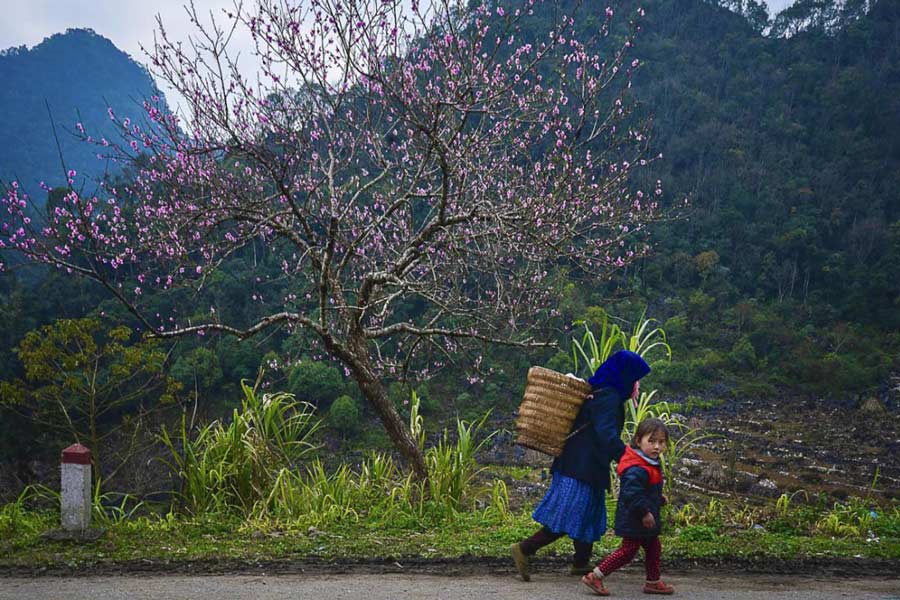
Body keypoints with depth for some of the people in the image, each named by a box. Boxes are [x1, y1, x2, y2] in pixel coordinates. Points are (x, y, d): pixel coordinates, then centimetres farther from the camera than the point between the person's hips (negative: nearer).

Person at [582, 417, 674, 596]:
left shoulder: (650, 464, 7)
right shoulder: (636, 470, -28)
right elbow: (632, 494, -32)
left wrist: (658, 498, 15)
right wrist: (644, 513, -27)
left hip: (645, 520, 10)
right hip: (634, 520, -10)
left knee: (653, 548, 20)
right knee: (628, 551, -4)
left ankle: (653, 582, 34)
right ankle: (594, 577, 0)